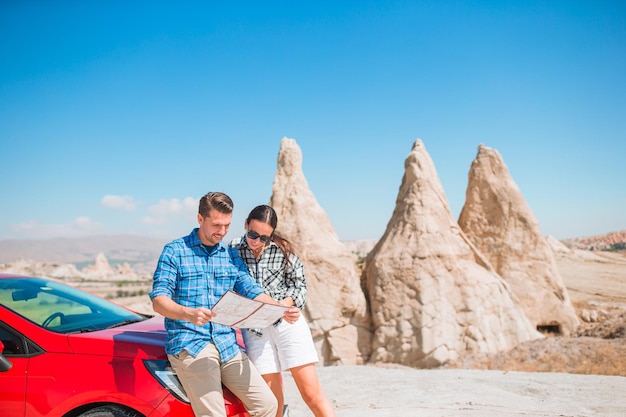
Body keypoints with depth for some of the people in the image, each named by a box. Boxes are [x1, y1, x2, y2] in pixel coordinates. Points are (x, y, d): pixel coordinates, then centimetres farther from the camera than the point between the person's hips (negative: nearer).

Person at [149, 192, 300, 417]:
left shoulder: (231, 255, 15)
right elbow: (158, 300, -9)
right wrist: (188, 313, -29)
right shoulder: (175, 251, -1)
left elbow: (253, 293, 11)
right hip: (190, 345, -5)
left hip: (228, 345, 5)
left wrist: (282, 311, -9)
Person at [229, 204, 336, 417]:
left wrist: (284, 303, -13)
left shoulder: (282, 250, -4)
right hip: (254, 329, 1)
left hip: (287, 321, -1)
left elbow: (299, 283, 4)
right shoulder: (233, 250, -2)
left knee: (312, 393, -1)